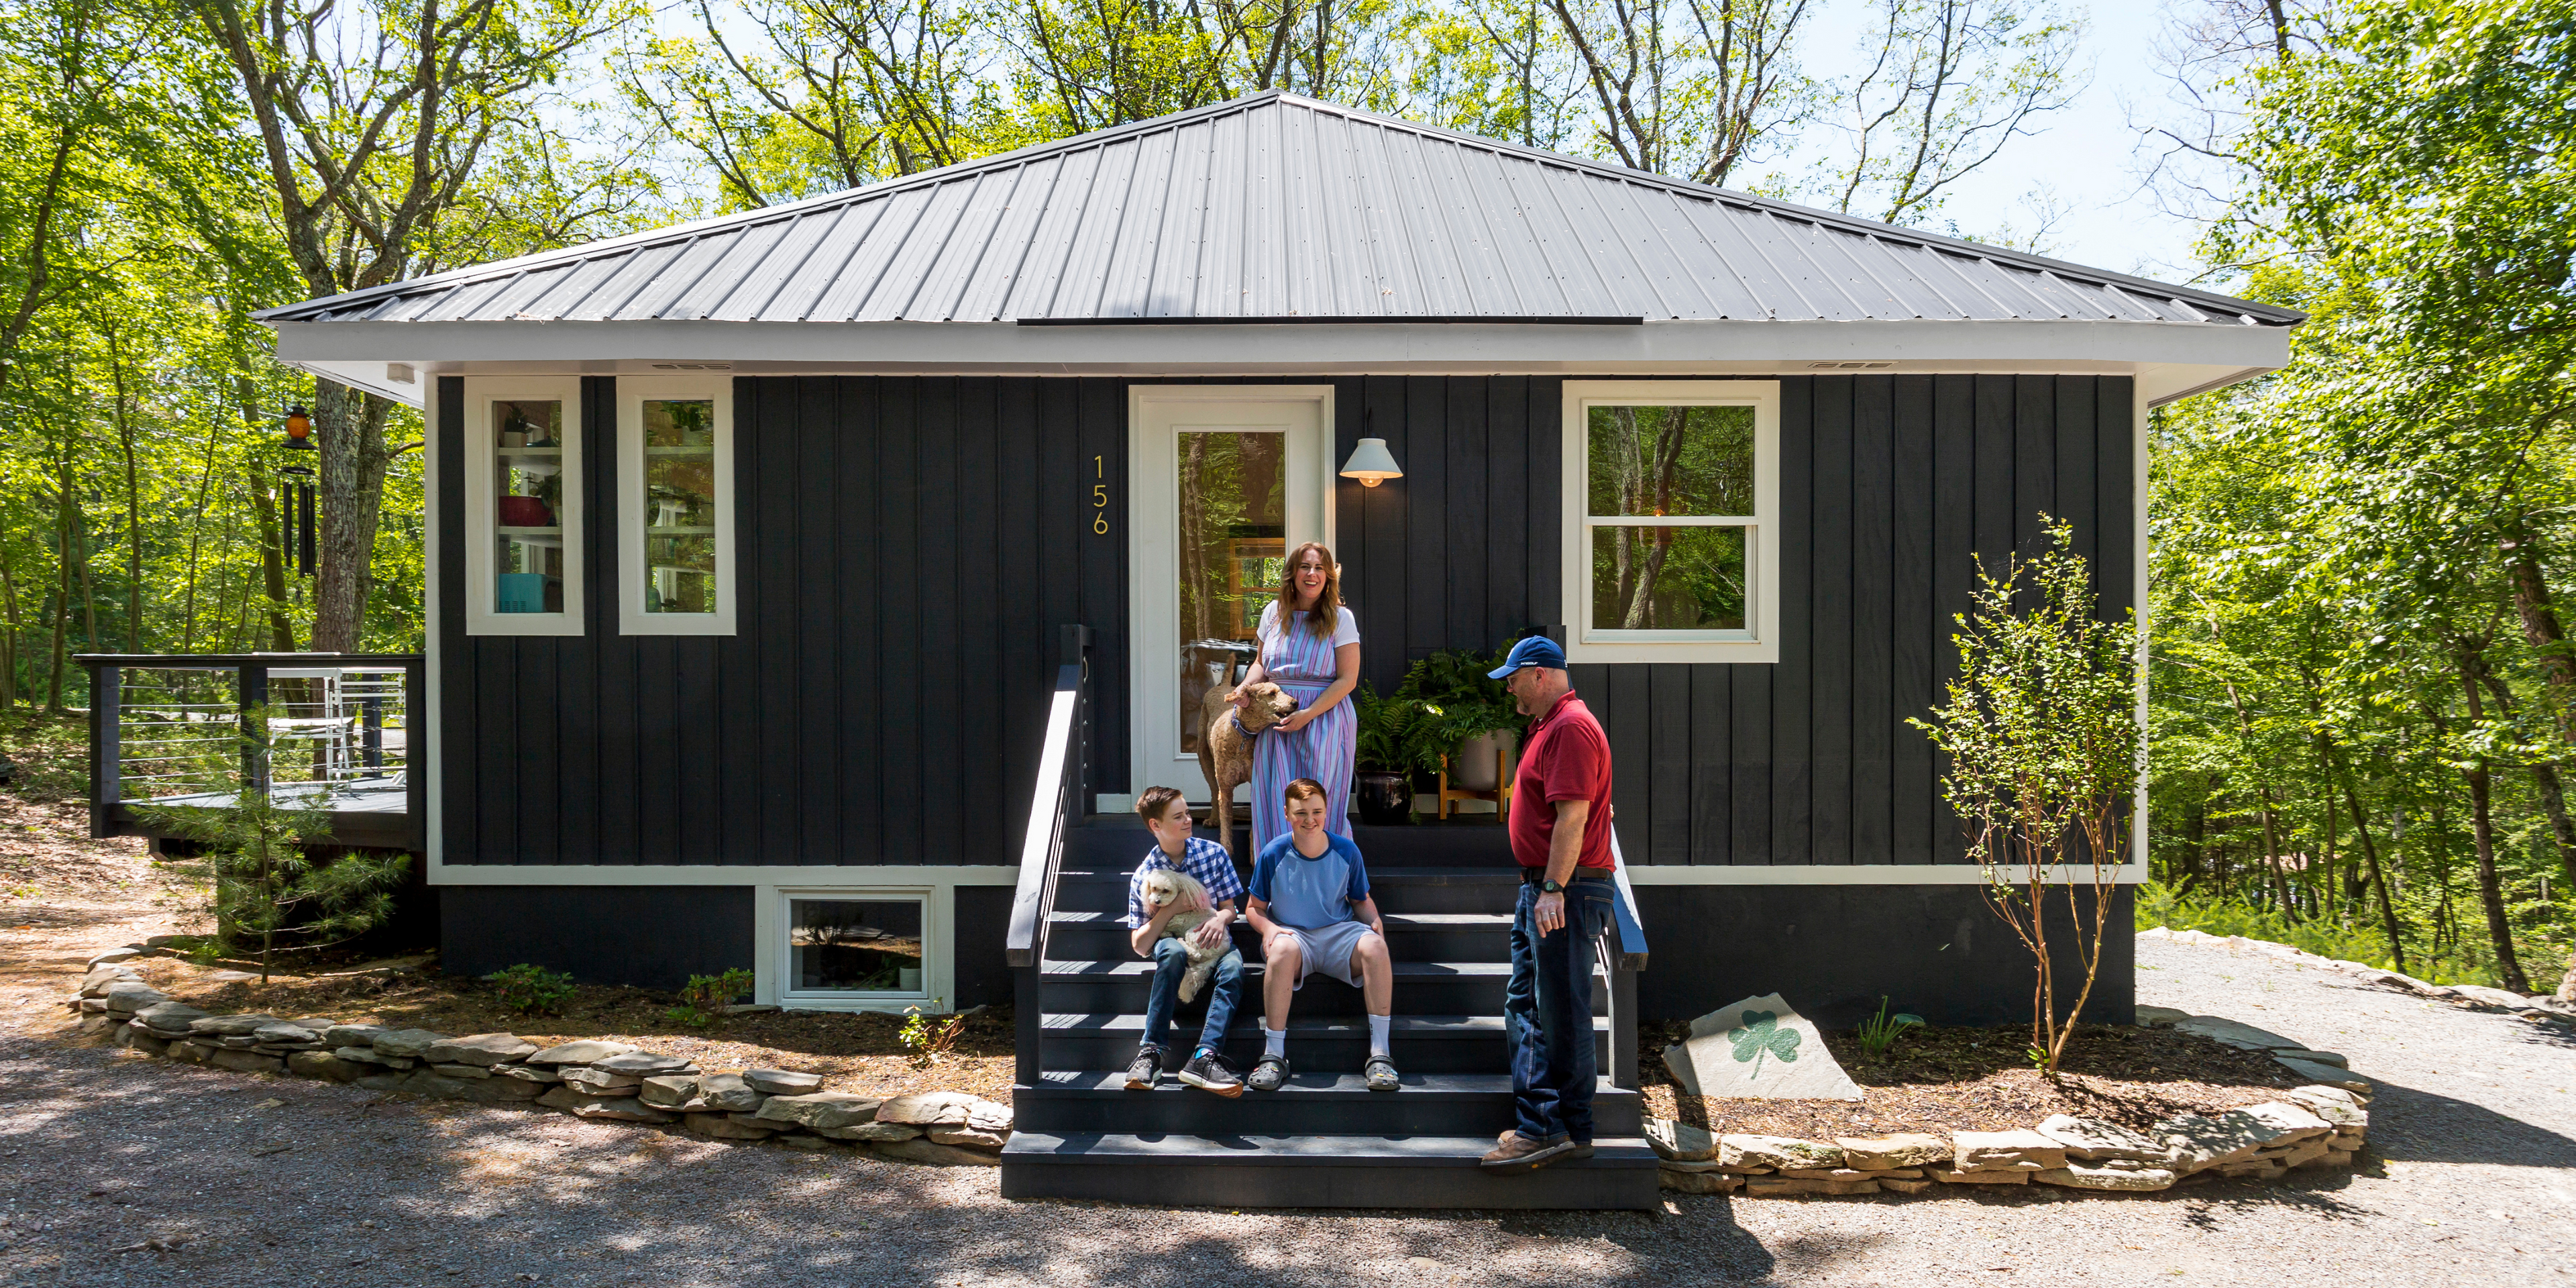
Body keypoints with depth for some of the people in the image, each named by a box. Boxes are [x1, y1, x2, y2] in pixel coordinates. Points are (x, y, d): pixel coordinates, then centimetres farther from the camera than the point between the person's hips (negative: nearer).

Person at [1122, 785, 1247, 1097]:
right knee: (1174, 951, -39)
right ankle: (1151, 1051, -38)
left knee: (1233, 968, -34)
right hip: (1172, 940, -1)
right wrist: (1169, 909, -20)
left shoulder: (1214, 853, 2)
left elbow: (1229, 906, 9)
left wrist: (1220, 918, -16)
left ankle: (1204, 1058, -48)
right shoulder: (1144, 876, -3)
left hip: (1212, 941, 1)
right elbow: (1139, 946, -6)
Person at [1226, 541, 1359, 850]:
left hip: (1324, 718, -4)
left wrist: (1307, 714, -16)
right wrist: (1246, 686, 1)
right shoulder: (1274, 613, 9)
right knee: (1275, 804, 1)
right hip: (1276, 721, 4)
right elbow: (1261, 662, 23)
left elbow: (1347, 680, -7)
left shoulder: (1340, 618, -3)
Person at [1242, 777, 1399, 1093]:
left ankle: (1380, 1054, -29)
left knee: (1374, 945, -32)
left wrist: (1374, 920, -9)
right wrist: (1268, 928, -17)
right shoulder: (1273, 855, -3)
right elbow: (1255, 907, 6)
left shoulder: (1346, 851, 1)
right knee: (1283, 950, -39)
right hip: (1291, 933, -1)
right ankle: (1273, 1055, -31)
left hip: (1339, 932, 2)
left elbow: (1361, 900, 13)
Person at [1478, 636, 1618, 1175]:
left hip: (1566, 892, -11)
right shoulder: (1550, 726, 19)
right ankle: (1537, 1125, 17)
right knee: (1525, 1006, 13)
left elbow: (1572, 815, -23)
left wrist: (1554, 888, -26)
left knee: (1562, 1015, -4)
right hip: (1541, 888, 11)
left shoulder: (1571, 727, -15)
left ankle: (1568, 1131, 4)